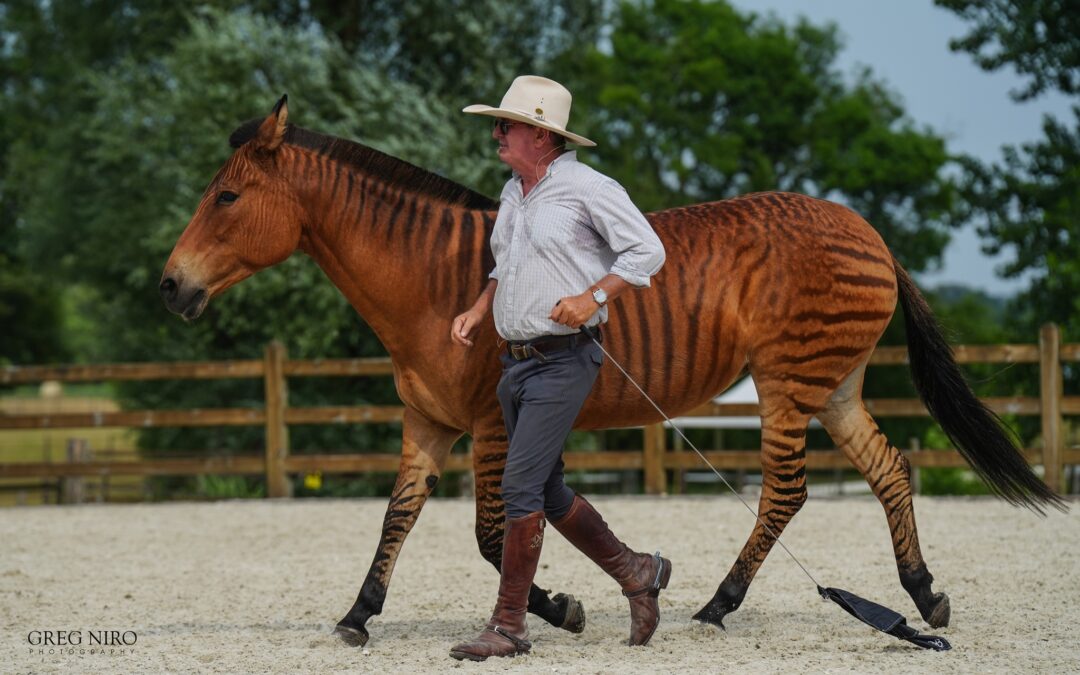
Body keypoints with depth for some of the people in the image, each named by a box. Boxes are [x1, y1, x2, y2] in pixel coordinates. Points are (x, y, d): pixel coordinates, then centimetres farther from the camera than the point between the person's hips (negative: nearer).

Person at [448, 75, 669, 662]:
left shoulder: (587, 188, -11)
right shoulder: (513, 192, 14)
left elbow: (647, 250, -12)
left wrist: (593, 297, -22)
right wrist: (478, 310, 11)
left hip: (562, 361, -9)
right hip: (516, 362, 9)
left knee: (521, 487, -12)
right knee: (548, 492, 14)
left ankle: (508, 625, -6)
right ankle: (636, 573, 30)